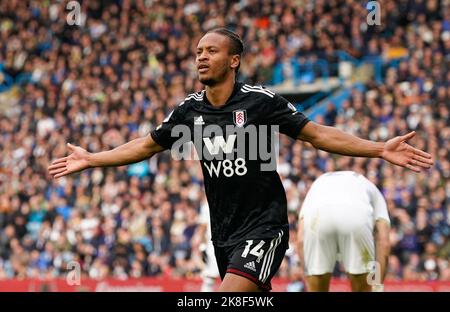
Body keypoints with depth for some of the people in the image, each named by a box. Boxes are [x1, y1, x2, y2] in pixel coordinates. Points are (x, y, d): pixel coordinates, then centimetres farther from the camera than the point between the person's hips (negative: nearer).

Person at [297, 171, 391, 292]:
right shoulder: (370, 188, 40)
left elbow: (301, 239, 25)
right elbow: (383, 242, 21)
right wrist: (378, 286, 21)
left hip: (316, 214, 1)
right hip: (357, 214, -1)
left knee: (316, 288, 17)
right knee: (362, 288, 17)